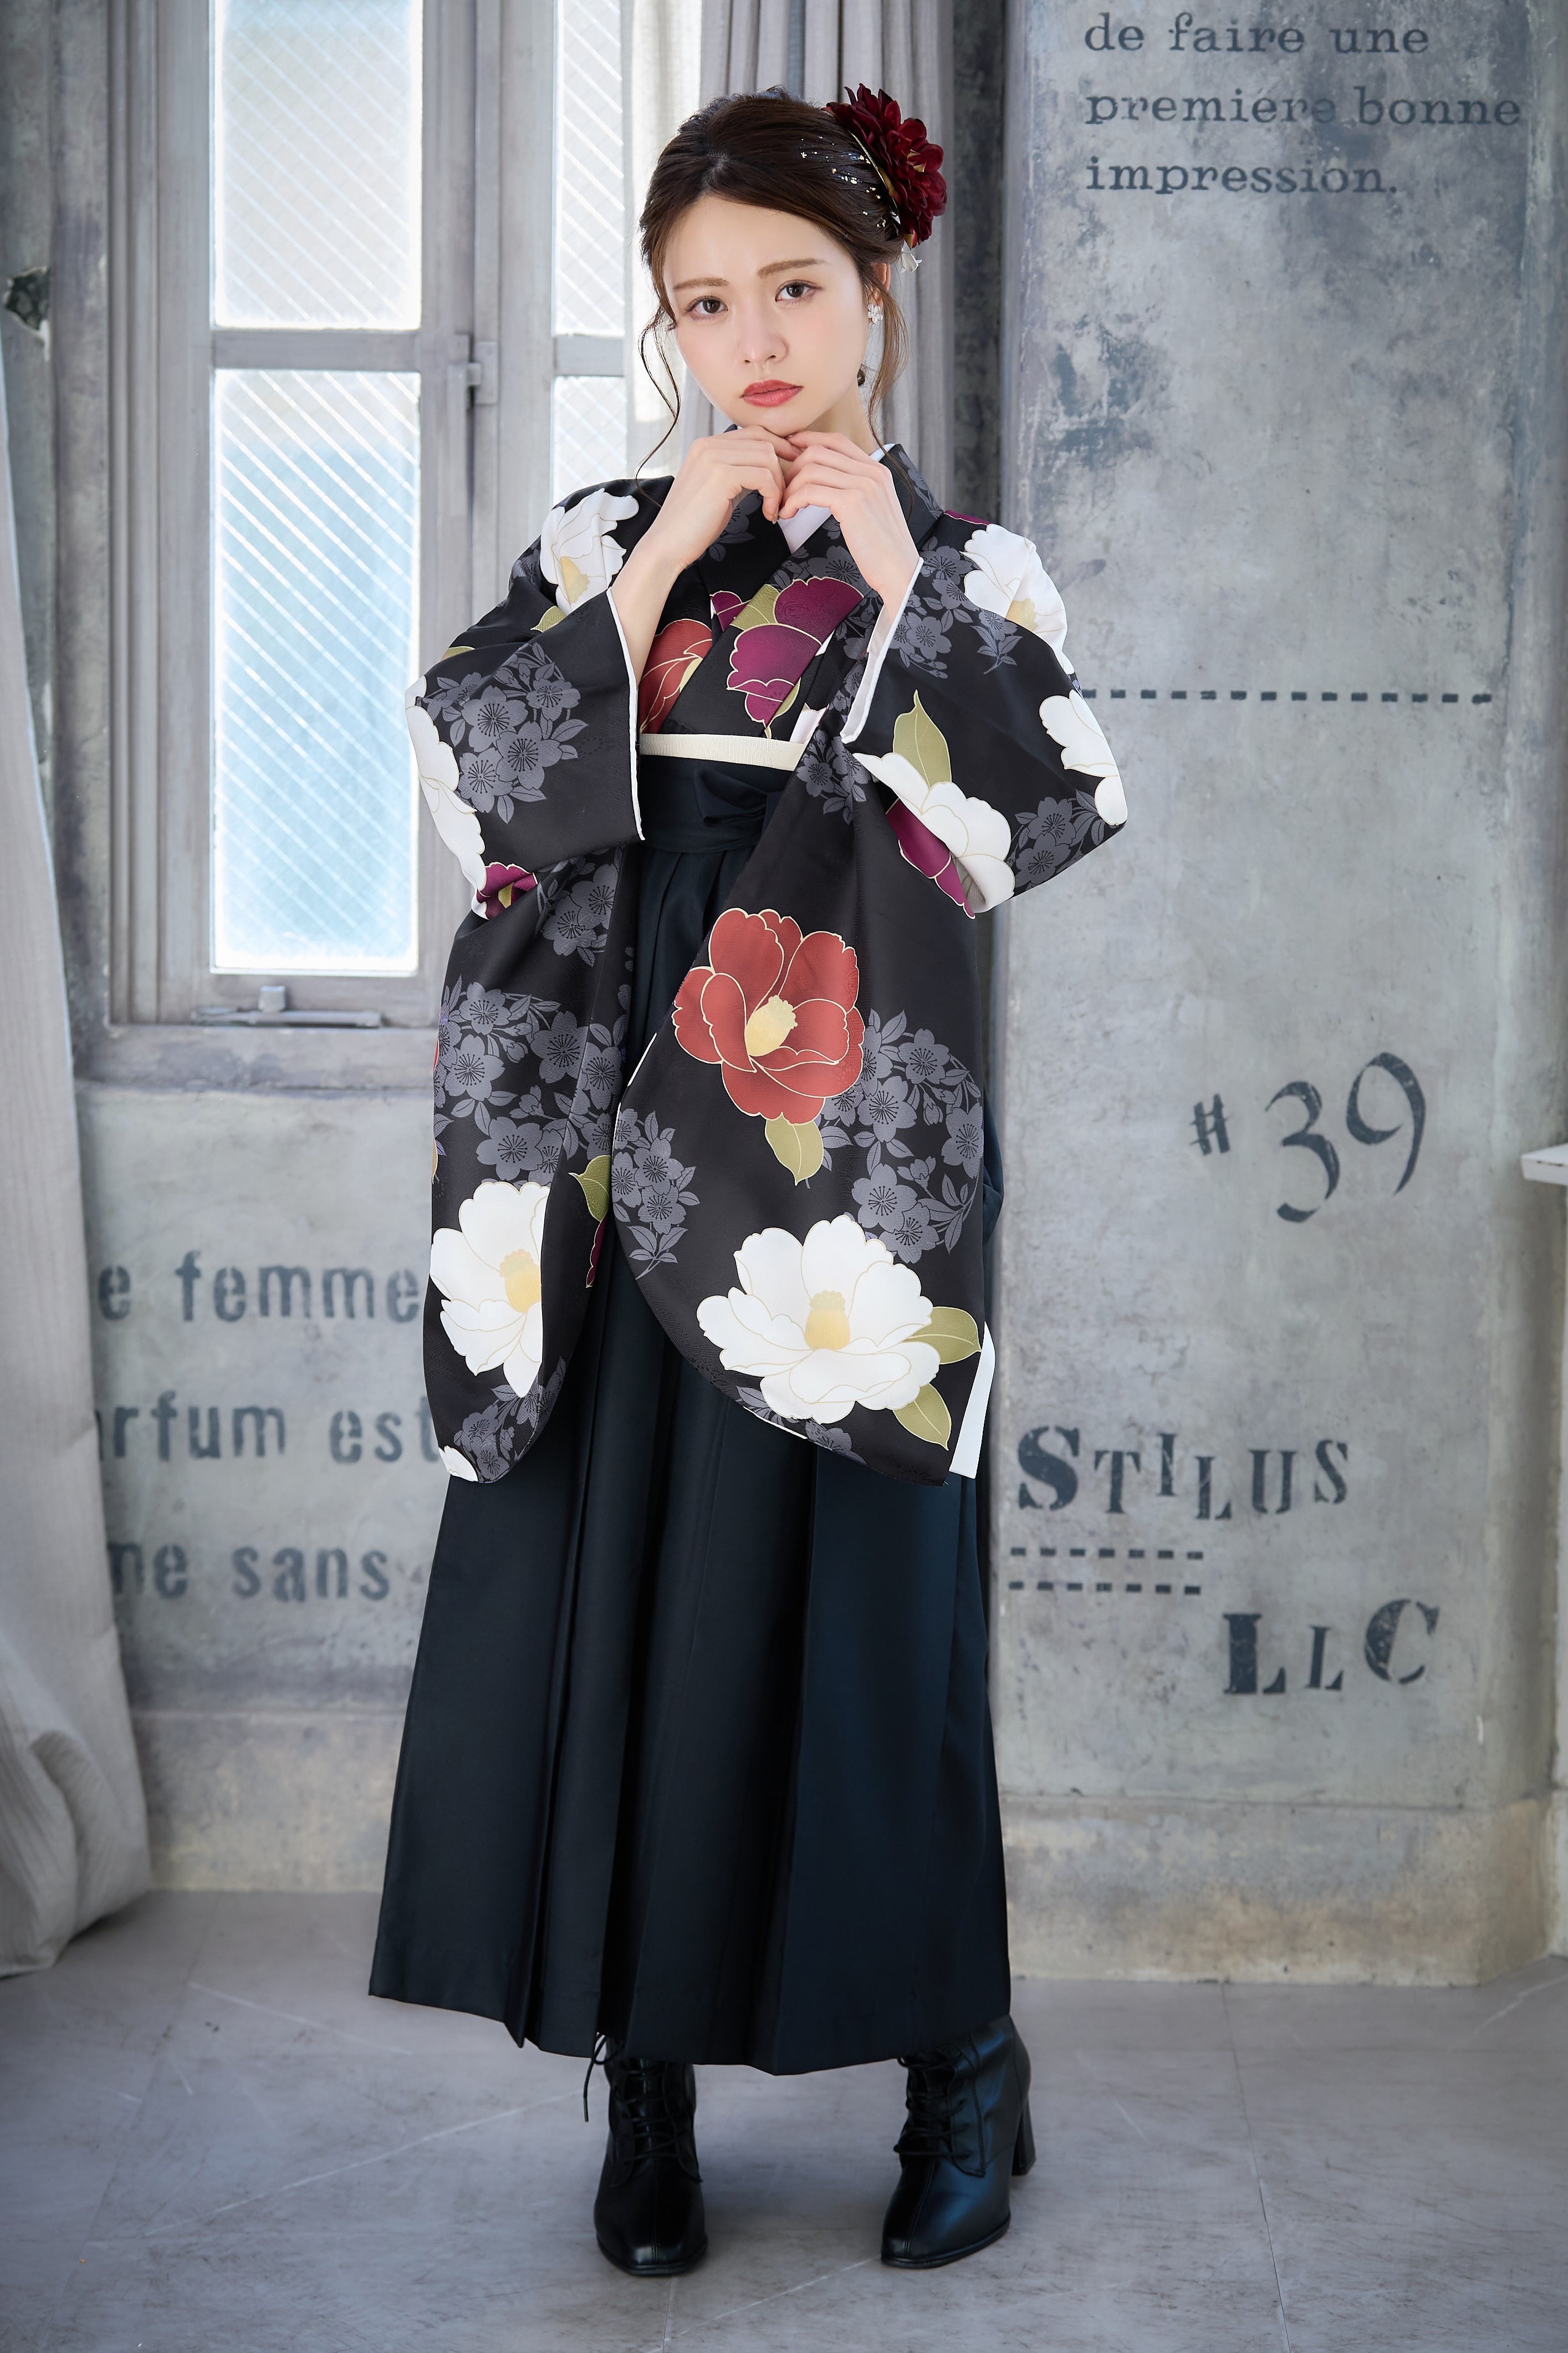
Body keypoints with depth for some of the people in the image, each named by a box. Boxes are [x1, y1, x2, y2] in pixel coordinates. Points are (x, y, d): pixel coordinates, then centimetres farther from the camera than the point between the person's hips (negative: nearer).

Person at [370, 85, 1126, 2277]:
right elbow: (500, 783, -4)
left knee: (845, 1587, 0)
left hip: (841, 1144, -3)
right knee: (600, 1582, 3)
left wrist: (894, 576, -11)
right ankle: (649, 2090, 16)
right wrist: (667, 556, -6)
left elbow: (1045, 817, -11)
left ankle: (964, 2055, 19)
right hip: (614, 1134, 3)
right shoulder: (606, 536, 10)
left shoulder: (966, 565, 4)